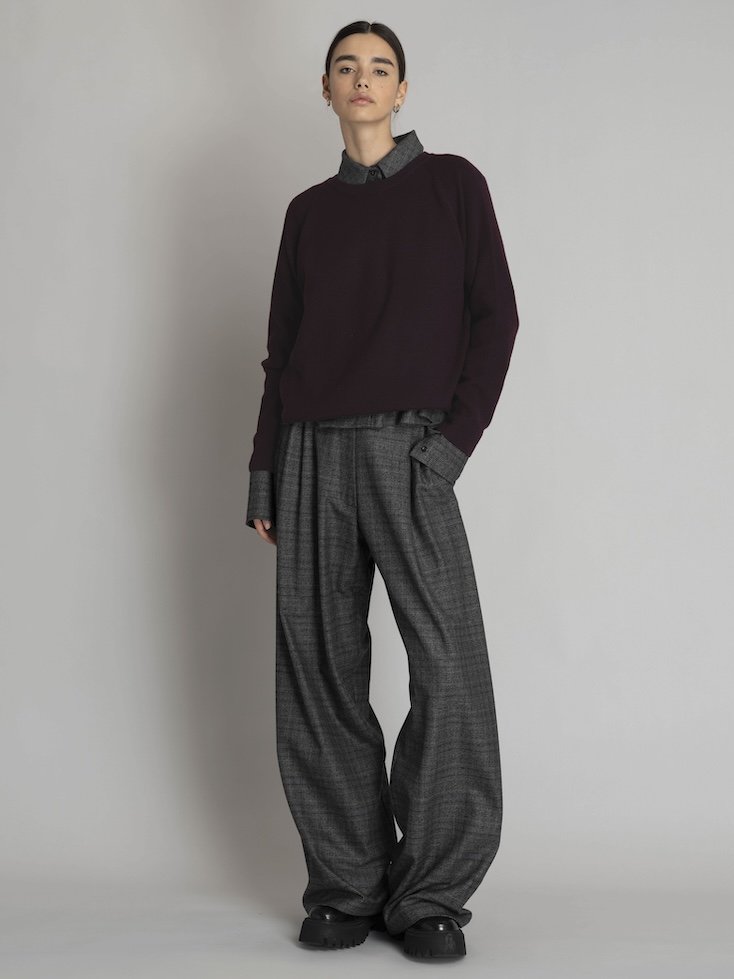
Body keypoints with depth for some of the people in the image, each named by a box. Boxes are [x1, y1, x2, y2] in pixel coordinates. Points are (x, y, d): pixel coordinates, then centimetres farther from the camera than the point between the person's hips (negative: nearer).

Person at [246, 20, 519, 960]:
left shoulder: (452, 184, 9)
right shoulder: (308, 212, 18)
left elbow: (495, 318, 3)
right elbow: (281, 349, 18)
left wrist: (456, 439, -9)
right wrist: (263, 472, 10)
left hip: (407, 449, -3)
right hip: (312, 454, 3)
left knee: (449, 667, -13)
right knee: (319, 673, 0)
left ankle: (431, 892, -2)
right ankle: (345, 887, 8)